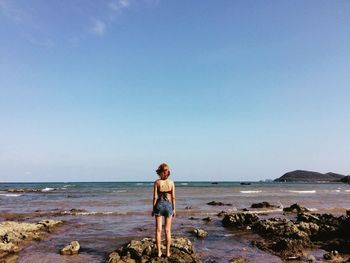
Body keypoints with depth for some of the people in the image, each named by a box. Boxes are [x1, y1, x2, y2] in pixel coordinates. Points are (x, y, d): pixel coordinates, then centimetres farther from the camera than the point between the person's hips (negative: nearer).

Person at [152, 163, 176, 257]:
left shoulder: (157, 182, -8)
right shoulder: (171, 182, -3)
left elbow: (155, 197, -8)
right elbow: (173, 197, -3)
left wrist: (153, 209, 1)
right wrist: (174, 209, 6)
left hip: (159, 205, -1)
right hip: (168, 205, 1)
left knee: (158, 230, 7)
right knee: (168, 230, 9)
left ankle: (159, 252, 11)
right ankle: (168, 252, 13)